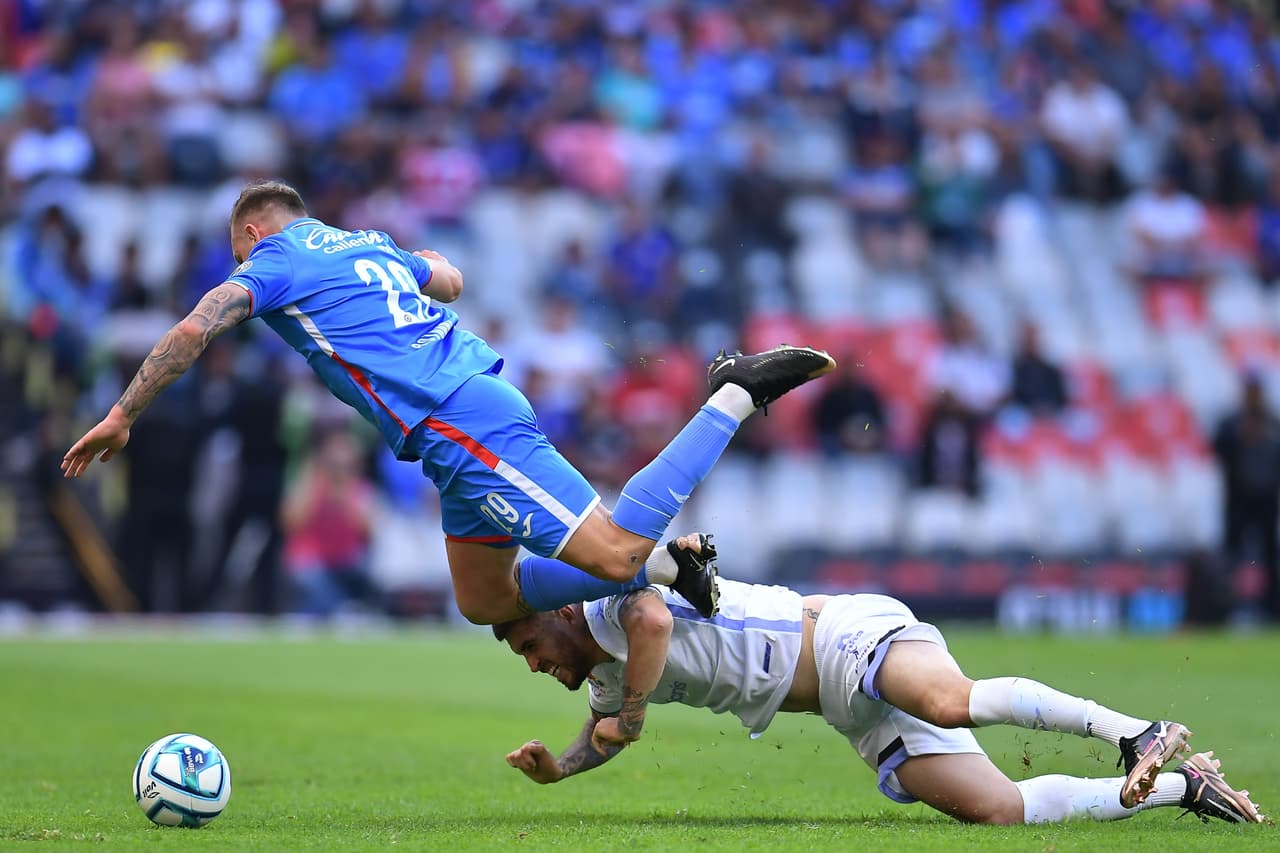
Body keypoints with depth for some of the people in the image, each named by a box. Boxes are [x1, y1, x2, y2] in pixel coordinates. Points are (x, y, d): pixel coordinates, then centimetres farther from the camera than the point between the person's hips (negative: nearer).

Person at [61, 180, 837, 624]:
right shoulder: (368, 244, 27)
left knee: (611, 554, -16)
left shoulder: (276, 262, 4)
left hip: (457, 426, -9)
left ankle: (735, 396, -14)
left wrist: (121, 418, -2)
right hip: (482, 399, 9)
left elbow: (194, 330, -8)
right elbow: (451, 281, 42)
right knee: (484, 602, 16)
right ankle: (663, 565, 8)